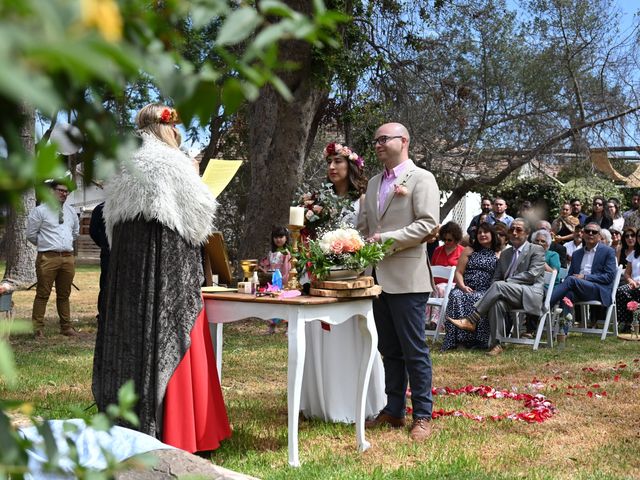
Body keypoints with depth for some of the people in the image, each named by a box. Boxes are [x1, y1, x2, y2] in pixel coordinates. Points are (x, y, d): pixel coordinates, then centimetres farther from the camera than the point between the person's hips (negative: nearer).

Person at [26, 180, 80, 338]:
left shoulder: (71, 211, 14)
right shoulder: (40, 211, -4)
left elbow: (75, 231, 28)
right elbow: (31, 234, 0)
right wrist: (44, 244, 9)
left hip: (68, 257, 5)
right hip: (48, 257, -5)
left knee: (64, 295, 11)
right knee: (43, 294, -4)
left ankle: (66, 326, 18)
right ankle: (38, 328, 1)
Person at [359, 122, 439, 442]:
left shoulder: (421, 179, -4)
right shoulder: (373, 183, 18)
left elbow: (428, 224, -14)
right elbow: (364, 225, 21)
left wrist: (388, 238, -18)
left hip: (406, 277, -7)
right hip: (378, 277, 7)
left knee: (413, 350, -2)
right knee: (389, 350, 13)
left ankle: (422, 415, 6)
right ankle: (394, 410, 21)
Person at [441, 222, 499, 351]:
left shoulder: (499, 255, 14)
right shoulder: (469, 251, 20)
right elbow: (458, 272, 12)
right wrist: (463, 286, -7)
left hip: (485, 291, -2)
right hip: (465, 289, 2)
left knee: (478, 300, -37)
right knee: (456, 297, -32)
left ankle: (473, 339, -33)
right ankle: (457, 339, -35)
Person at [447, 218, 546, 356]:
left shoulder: (537, 250, 6)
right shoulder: (505, 254, 24)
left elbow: (532, 274, -9)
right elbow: (496, 278, 19)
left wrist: (507, 281, -13)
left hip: (531, 295, -4)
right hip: (508, 295, 4)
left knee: (499, 286, -31)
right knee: (498, 302, -33)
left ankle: (471, 320, -32)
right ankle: (495, 344, -34)